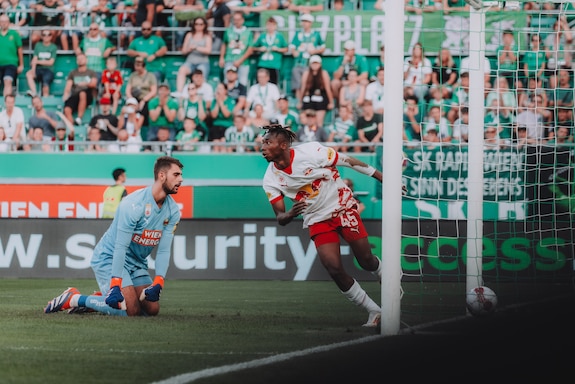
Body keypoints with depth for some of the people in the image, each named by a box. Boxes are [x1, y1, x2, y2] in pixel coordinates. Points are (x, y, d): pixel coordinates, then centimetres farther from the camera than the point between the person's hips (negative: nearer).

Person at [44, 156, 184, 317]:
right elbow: (120, 247, -27)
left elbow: (163, 251, -4)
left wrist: (157, 285, -18)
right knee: (130, 310, -22)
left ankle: (100, 300, 12)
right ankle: (75, 299, -7)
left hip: (137, 264, 8)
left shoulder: (172, 210, -3)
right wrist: (115, 287, -32)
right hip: (108, 258, -8)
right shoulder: (134, 204, -25)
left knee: (152, 309, -4)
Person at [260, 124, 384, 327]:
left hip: (343, 208, -3)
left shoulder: (311, 152, -19)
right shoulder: (271, 179, -8)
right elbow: (280, 218, -5)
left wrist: (385, 179, -4)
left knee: (366, 260, -7)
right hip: (317, 221, 3)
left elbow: (350, 162, -9)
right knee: (334, 269, -12)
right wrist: (290, 214, -31)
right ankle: (374, 312, 3)